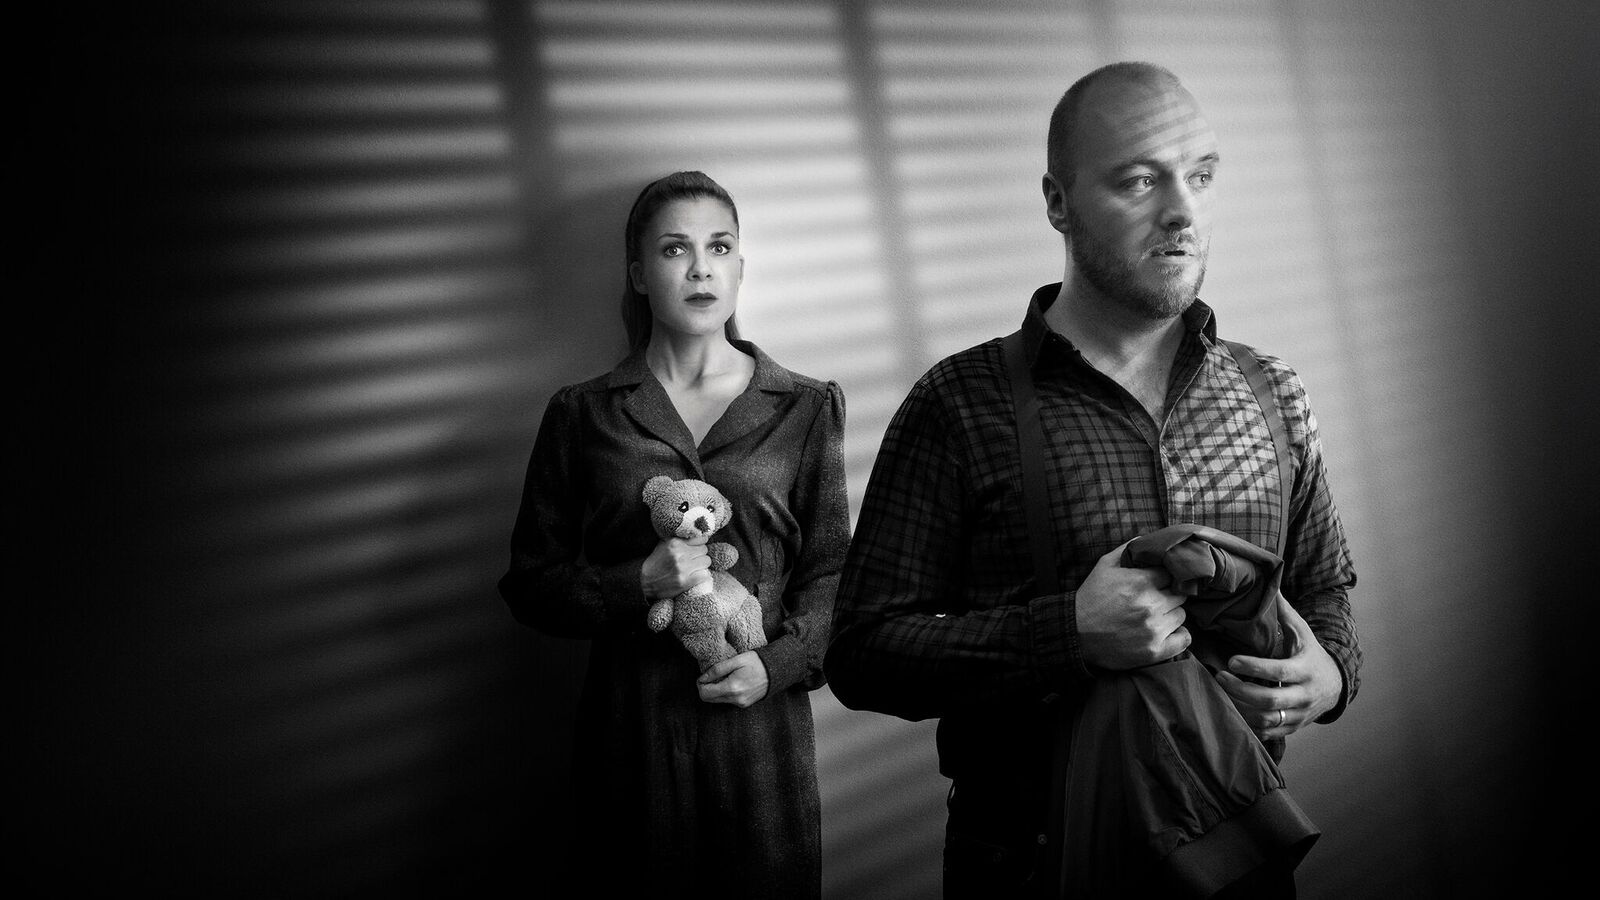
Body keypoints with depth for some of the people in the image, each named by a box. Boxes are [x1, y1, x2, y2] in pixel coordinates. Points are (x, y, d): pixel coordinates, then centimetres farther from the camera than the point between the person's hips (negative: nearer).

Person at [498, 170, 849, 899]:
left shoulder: (804, 408, 5)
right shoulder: (582, 415, 3)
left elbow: (831, 570, 6)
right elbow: (531, 585, 4)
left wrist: (780, 661, -11)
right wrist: (637, 584, -13)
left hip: (759, 718, 1)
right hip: (631, 722, 0)